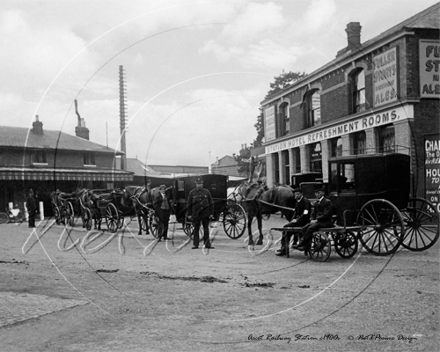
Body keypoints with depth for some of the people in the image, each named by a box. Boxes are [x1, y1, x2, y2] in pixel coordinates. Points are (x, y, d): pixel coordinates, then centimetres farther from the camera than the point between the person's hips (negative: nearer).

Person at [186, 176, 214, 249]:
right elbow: (188, 204, 5)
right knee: (196, 229, 2)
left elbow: (211, 203, 8)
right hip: (195, 214, -1)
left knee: (206, 229, 4)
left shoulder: (206, 192, 6)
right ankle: (195, 244, 9)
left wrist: (211, 213, 3)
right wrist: (189, 214, 1)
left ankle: (207, 244, 10)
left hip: (205, 214, 1)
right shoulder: (192, 192, 3)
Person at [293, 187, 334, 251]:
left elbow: (326, 215, -16)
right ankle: (307, 246, -15)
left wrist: (316, 220, -19)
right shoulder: (316, 203, 18)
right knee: (304, 228, -15)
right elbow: (313, 213, 20)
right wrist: (313, 220, -2)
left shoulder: (328, 202, -8)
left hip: (325, 222, -8)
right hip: (317, 221, 8)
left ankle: (301, 244, -22)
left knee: (310, 228, -28)